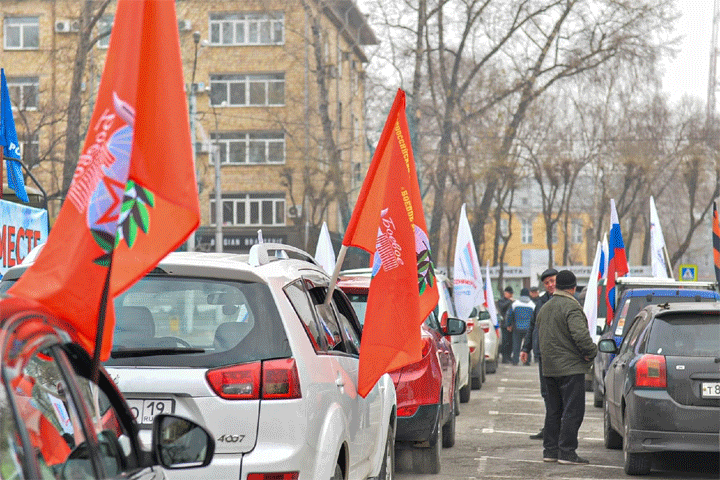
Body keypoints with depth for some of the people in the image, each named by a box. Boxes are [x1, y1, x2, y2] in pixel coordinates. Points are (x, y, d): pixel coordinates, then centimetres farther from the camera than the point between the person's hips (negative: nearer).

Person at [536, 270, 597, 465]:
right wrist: (590, 352, -9)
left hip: (549, 367, 9)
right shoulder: (571, 307, -14)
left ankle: (550, 450, 16)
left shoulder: (544, 308, 15)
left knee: (553, 410, 14)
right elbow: (580, 334, -24)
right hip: (571, 368, -9)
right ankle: (566, 451, -8)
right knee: (573, 410, -5)